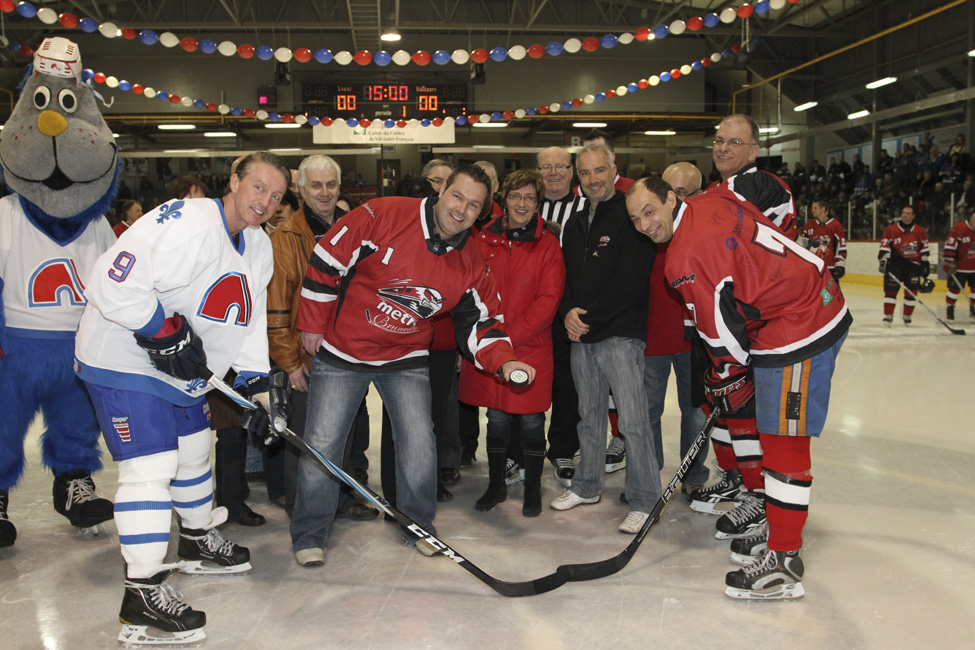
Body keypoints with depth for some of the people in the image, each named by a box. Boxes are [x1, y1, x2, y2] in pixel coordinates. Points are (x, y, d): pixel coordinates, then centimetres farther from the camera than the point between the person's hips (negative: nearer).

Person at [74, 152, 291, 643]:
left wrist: (258, 384, 2)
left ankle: (198, 540, 44)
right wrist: (167, 332, -27)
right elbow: (112, 281, -31)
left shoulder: (258, 247, 5)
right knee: (151, 466, -13)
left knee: (194, 451, 22)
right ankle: (143, 592, -6)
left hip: (182, 365, 10)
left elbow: (249, 320, 10)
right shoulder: (188, 223, -25)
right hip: (123, 359, -9)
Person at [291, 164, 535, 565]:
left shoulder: (471, 265, -5)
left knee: (418, 443, -4)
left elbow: (480, 322, 0)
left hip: (406, 359, 3)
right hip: (342, 352, -3)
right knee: (322, 443, 0)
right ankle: (309, 534, 19)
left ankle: (417, 525, 21)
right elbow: (326, 261, -12)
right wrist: (313, 325, -7)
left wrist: (504, 361, -20)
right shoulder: (382, 217, -18)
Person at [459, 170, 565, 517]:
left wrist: (510, 336, -14)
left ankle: (533, 488, 25)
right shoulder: (484, 240, 4)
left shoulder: (547, 244, -3)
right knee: (496, 419, 13)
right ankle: (496, 485, 30)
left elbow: (547, 300, -8)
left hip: (531, 347, -2)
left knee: (531, 420, 6)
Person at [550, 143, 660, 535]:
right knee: (589, 414, 17)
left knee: (632, 420, -7)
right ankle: (587, 486, 30)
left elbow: (628, 283, -16)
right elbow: (564, 275, 17)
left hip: (620, 335, -7)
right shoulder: (575, 226, 18)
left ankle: (644, 501, 4)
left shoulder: (631, 219, -7)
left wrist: (589, 317, -14)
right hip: (580, 338, 7)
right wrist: (568, 312, -3)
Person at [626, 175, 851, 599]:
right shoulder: (714, 203, 10)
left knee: (784, 440, -6)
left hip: (798, 331, -11)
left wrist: (729, 380, 2)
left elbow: (721, 326, -15)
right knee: (778, 435, 17)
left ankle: (784, 563, 2)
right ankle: (780, 532, 30)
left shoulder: (687, 256, -18)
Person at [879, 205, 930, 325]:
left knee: (912, 291, 4)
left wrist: (925, 264, 9)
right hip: (895, 263, -2)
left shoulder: (920, 232, 6)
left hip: (913, 265, 2)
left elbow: (924, 249, 11)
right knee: (891, 289, -9)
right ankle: (888, 316, -4)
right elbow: (884, 247, -3)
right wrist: (883, 260, -13)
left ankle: (907, 316, 18)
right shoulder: (890, 230, 0)